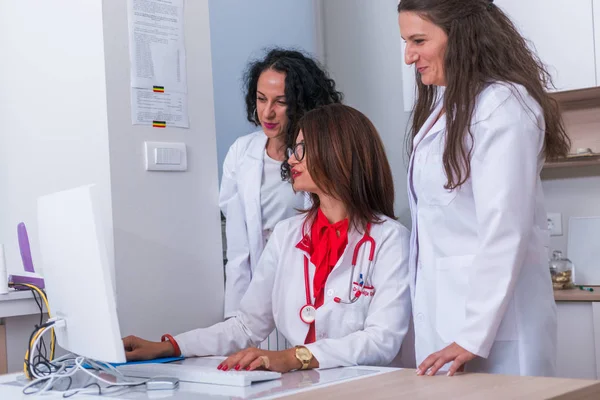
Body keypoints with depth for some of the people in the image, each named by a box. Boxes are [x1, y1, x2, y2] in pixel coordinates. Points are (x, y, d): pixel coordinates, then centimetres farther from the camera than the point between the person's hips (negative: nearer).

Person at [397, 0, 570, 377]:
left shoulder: (502, 105, -12)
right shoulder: (444, 107, 15)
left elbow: (505, 229, -19)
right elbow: (437, 225, 12)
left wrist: (474, 335, -21)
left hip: (493, 324, -8)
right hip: (443, 318, 8)